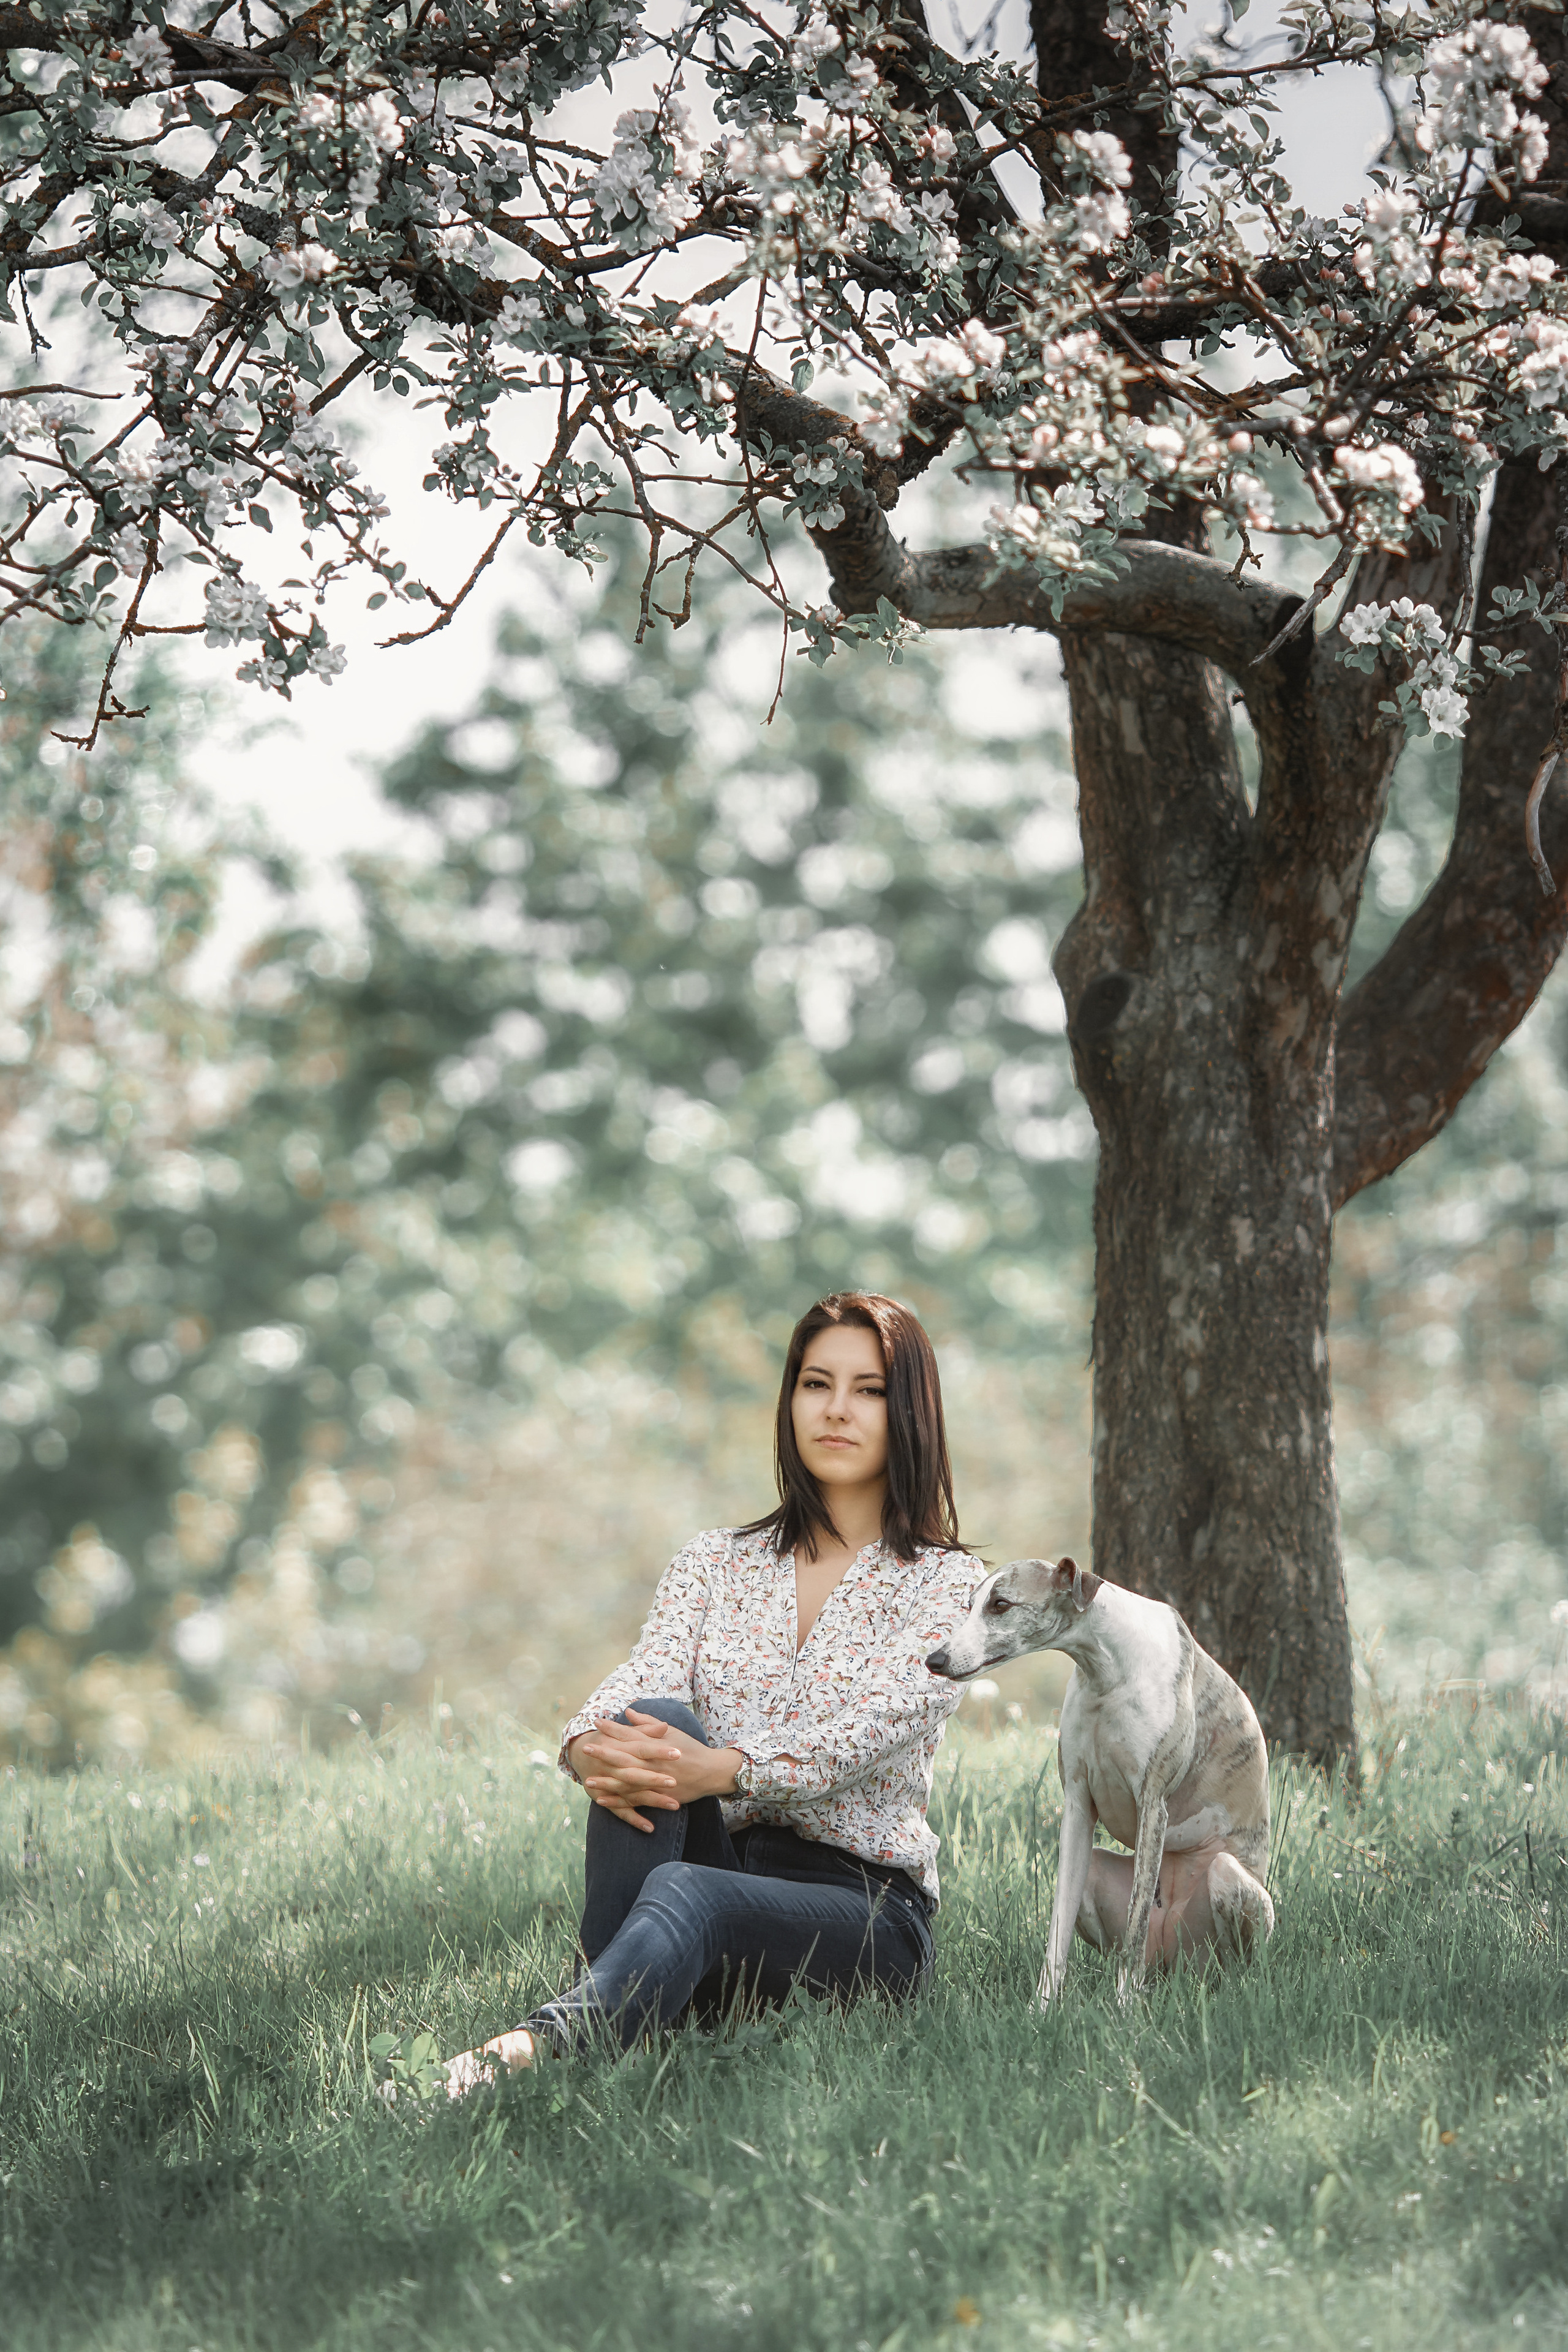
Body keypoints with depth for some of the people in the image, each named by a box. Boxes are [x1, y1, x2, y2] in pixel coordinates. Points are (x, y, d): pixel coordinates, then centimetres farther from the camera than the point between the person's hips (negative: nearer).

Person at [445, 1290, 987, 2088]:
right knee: (652, 1722, -27)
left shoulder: (947, 1583, 4)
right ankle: (607, 1996, -44)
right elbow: (645, 1677, -3)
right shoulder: (714, 1563, 16)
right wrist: (589, 1748, -30)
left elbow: (873, 1724, -16)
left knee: (684, 1892, -38)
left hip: (863, 1907, -4)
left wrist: (721, 1769, -35)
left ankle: (541, 2041, -69)